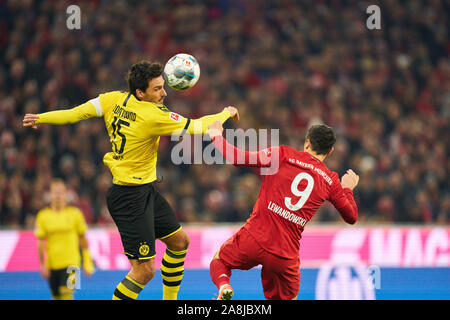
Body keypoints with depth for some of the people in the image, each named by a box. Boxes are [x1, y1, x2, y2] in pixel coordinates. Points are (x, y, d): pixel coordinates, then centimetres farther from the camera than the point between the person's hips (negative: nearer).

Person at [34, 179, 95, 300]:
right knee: (57, 296, 9)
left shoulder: (75, 213, -1)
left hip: (71, 263, -2)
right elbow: (41, 243, 3)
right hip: (52, 264, 2)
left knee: (66, 294, -18)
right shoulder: (43, 216, 1)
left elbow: (82, 239, 8)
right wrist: (43, 265, -2)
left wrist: (87, 261, 8)